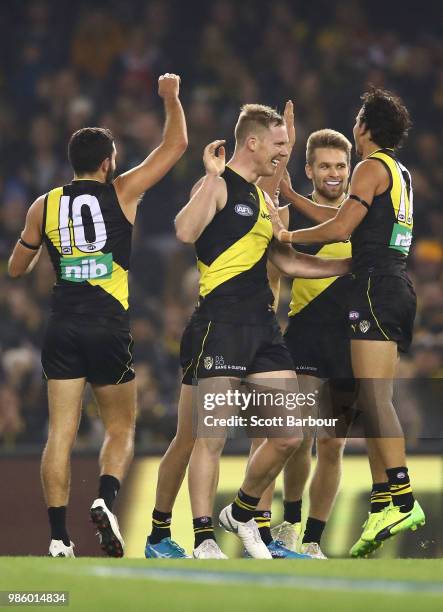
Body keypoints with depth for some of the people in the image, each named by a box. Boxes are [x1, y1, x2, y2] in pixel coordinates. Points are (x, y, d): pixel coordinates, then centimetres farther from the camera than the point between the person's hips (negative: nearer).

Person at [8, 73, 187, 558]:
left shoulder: (44, 206, 8)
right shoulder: (122, 193, 1)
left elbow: (16, 269, 19)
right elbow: (176, 144, 7)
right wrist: (170, 97, 22)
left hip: (62, 328, 2)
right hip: (109, 329, -2)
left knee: (60, 432, 1)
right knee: (120, 427, 12)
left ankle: (58, 536, -5)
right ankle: (106, 499, -14)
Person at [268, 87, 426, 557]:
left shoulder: (371, 168, -5)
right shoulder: (400, 173, 23)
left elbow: (340, 228, -11)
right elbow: (341, 218, 26)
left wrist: (288, 236, 3)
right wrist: (289, 195, 31)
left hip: (377, 285, -10)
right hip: (398, 289, 10)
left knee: (374, 398, -18)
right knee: (374, 402, 8)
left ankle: (402, 499, -29)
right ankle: (380, 509, 4)